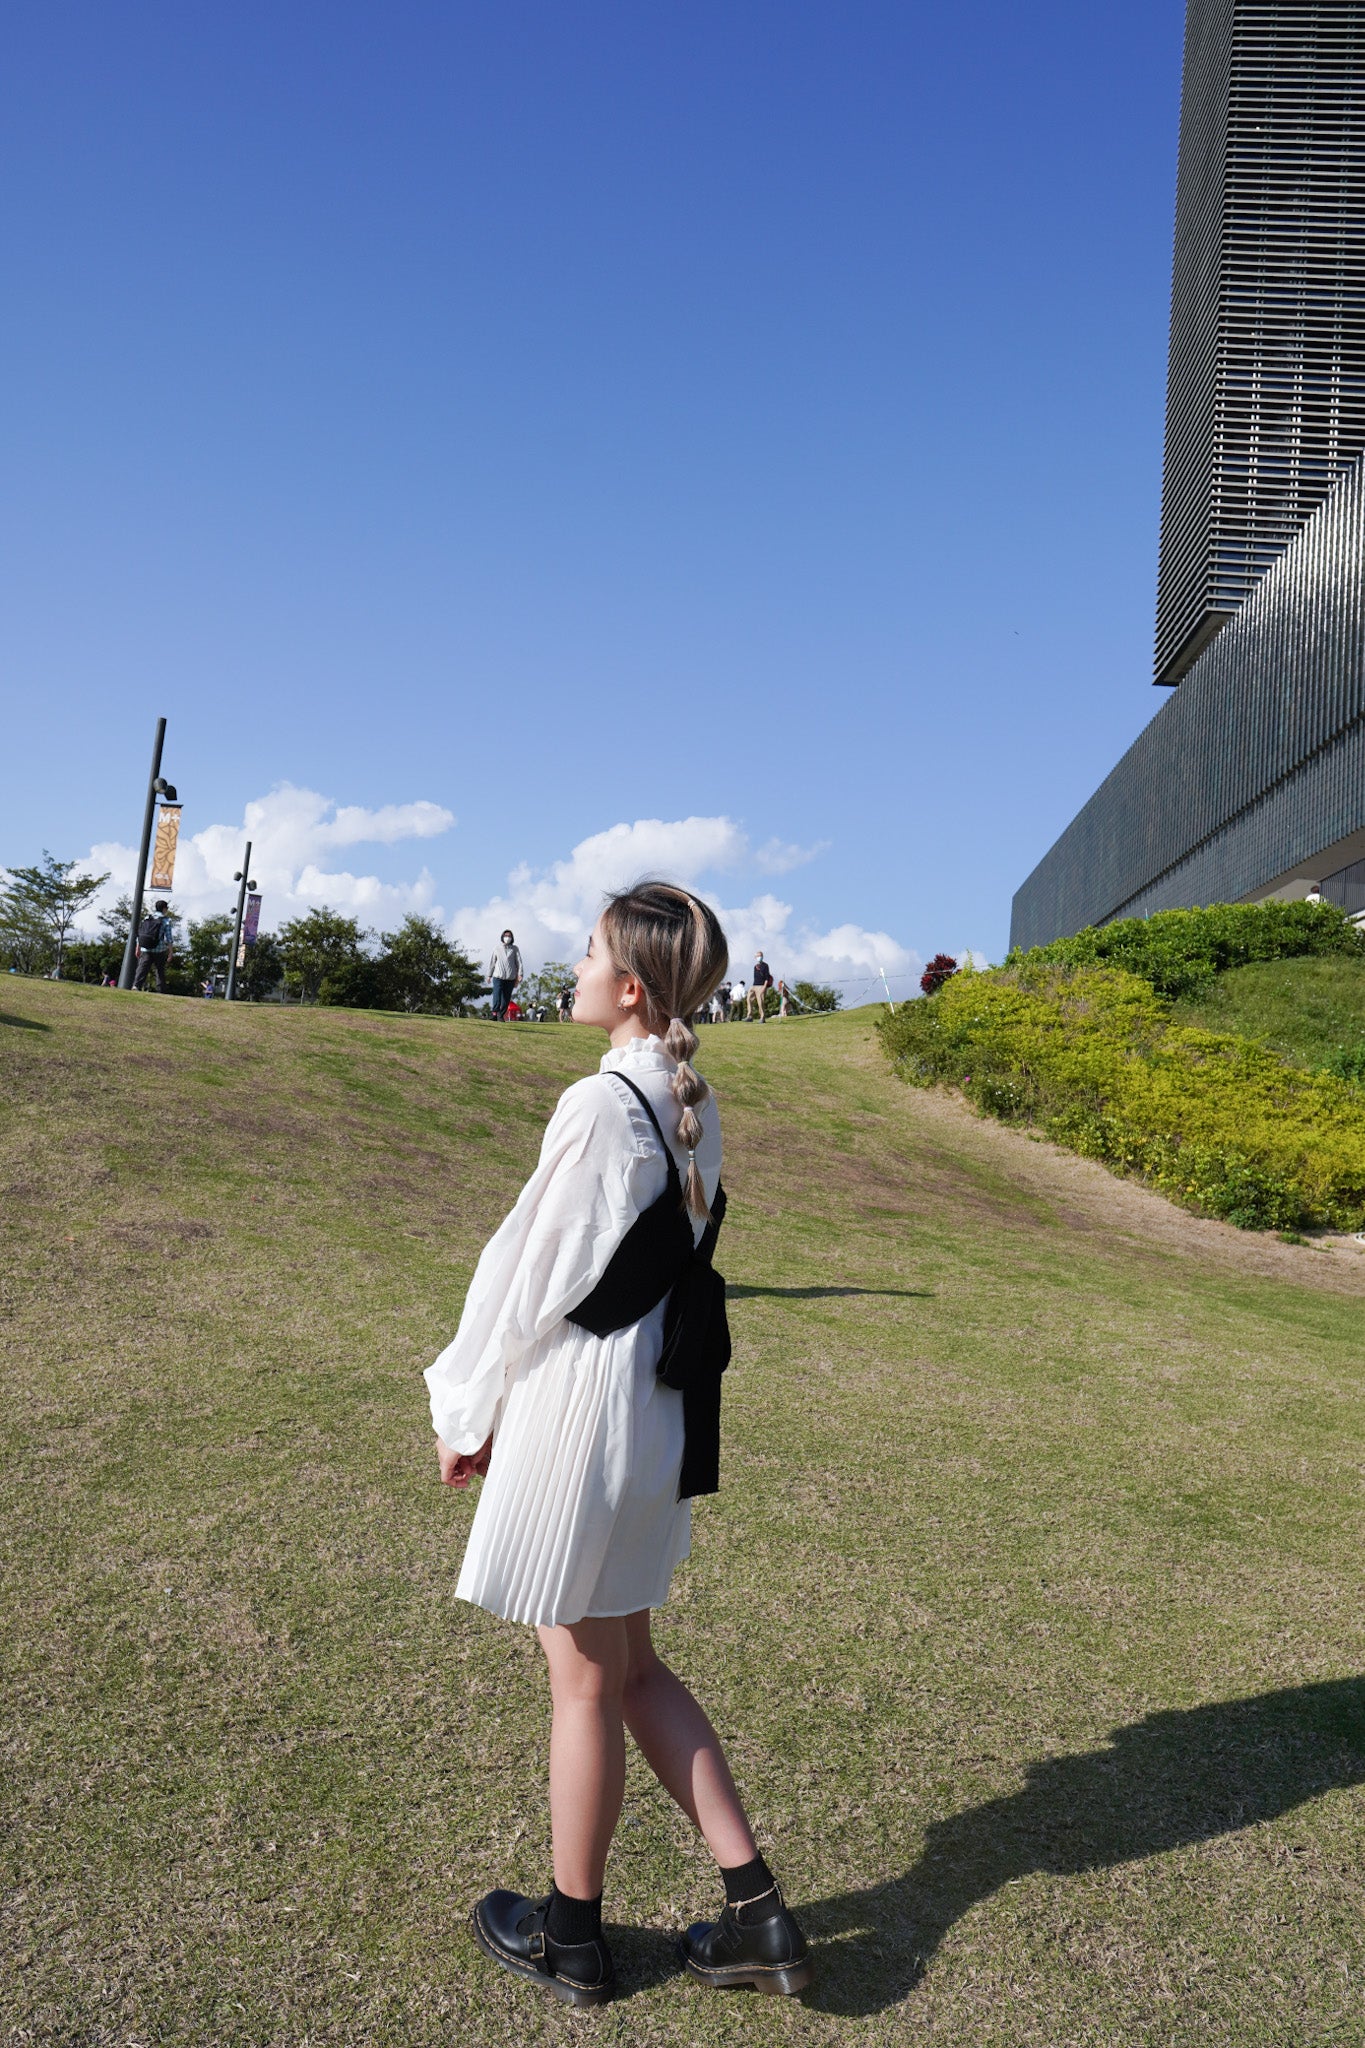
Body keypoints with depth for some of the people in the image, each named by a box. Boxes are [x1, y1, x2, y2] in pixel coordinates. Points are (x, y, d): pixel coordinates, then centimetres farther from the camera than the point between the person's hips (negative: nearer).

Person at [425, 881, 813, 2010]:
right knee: (632, 1665, 21)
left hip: (578, 1410, -8)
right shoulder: (696, 1107, 5)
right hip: (663, 1409, 8)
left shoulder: (600, 1106, -21)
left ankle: (571, 1936, 32)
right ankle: (757, 1912, 26)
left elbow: (531, 1272, -16)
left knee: (584, 1678, 10)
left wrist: (468, 1412, -2)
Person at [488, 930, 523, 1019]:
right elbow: (492, 962, 13)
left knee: (506, 998, 2)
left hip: (510, 978, 1)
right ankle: (495, 1013, -14)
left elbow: (519, 961, 4)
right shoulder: (497, 948, 10)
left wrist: (520, 974, -8)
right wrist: (489, 975, 11)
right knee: (497, 995, -16)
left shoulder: (514, 949, 10)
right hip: (498, 976, -1)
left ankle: (501, 1015, 9)